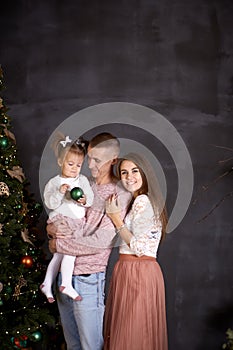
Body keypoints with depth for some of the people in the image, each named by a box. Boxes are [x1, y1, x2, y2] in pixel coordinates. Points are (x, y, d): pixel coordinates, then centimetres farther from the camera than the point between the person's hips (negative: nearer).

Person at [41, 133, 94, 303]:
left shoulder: (82, 180, 9)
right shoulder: (53, 183, -1)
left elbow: (91, 198, 3)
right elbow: (50, 203, -10)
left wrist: (85, 200, -19)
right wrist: (60, 192, -24)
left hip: (77, 222, 5)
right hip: (61, 221, -4)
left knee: (59, 254, 10)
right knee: (70, 251, -17)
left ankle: (47, 284, 19)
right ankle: (67, 284, -8)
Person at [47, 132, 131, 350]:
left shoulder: (119, 195, -11)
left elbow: (100, 242, -20)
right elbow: (55, 220, 15)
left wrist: (58, 245, -11)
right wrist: (53, 229, -10)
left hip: (88, 279, -6)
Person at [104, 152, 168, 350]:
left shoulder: (142, 201, -14)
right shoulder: (143, 201, 17)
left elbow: (139, 248, -19)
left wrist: (116, 219, -12)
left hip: (137, 273, -10)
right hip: (134, 271, 10)